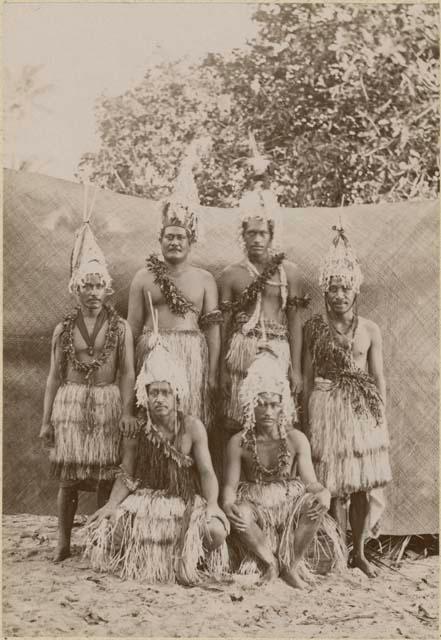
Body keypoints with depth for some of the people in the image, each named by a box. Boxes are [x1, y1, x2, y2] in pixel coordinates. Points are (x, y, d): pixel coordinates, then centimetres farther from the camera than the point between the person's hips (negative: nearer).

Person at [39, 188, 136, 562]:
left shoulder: (120, 328, 1)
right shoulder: (64, 329, 7)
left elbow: (127, 373, -3)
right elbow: (54, 376, 9)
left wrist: (127, 411, -14)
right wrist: (47, 419, 6)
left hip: (108, 404, -1)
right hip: (70, 403, 1)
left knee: (105, 476, 2)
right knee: (69, 478, 4)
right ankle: (64, 544, 14)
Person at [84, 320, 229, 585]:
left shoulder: (192, 427, -6)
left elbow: (207, 473, -8)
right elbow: (127, 476, 0)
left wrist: (212, 504, -24)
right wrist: (111, 505, -17)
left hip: (186, 502, -1)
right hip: (146, 501, 1)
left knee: (216, 530, -28)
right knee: (106, 528, -23)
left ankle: (190, 563, 8)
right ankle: (141, 560, 10)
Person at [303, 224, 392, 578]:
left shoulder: (370, 329, 4)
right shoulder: (314, 326, 2)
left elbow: (379, 378, 7)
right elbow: (307, 376, 5)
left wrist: (382, 420, 3)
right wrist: (307, 418, 3)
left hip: (363, 409, 1)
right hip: (326, 408, -1)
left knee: (366, 483, 3)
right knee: (332, 484, 1)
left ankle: (360, 552, 22)